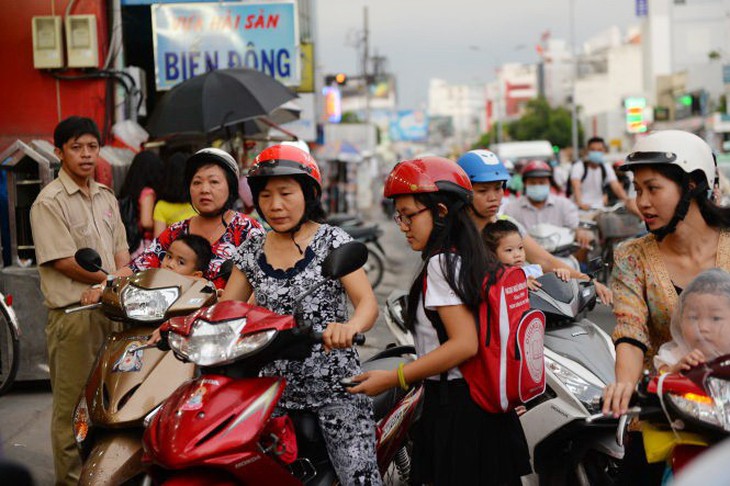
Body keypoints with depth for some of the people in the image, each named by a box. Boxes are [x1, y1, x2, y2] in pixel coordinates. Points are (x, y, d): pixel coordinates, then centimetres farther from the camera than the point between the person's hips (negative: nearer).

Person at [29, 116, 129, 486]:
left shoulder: (106, 197, 14)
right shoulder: (50, 201, -9)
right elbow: (61, 261, -14)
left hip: (110, 309, 7)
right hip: (73, 312, -7)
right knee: (72, 402, -2)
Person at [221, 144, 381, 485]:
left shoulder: (331, 240, -3)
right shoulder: (251, 251, 10)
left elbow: (368, 301, -14)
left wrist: (350, 326, -37)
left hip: (334, 384, -4)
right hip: (277, 388, 5)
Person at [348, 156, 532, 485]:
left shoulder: (441, 263, -14)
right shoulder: (475, 258, 13)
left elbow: (465, 344, -22)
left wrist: (393, 379, -19)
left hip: (454, 408, -9)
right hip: (485, 401, 10)